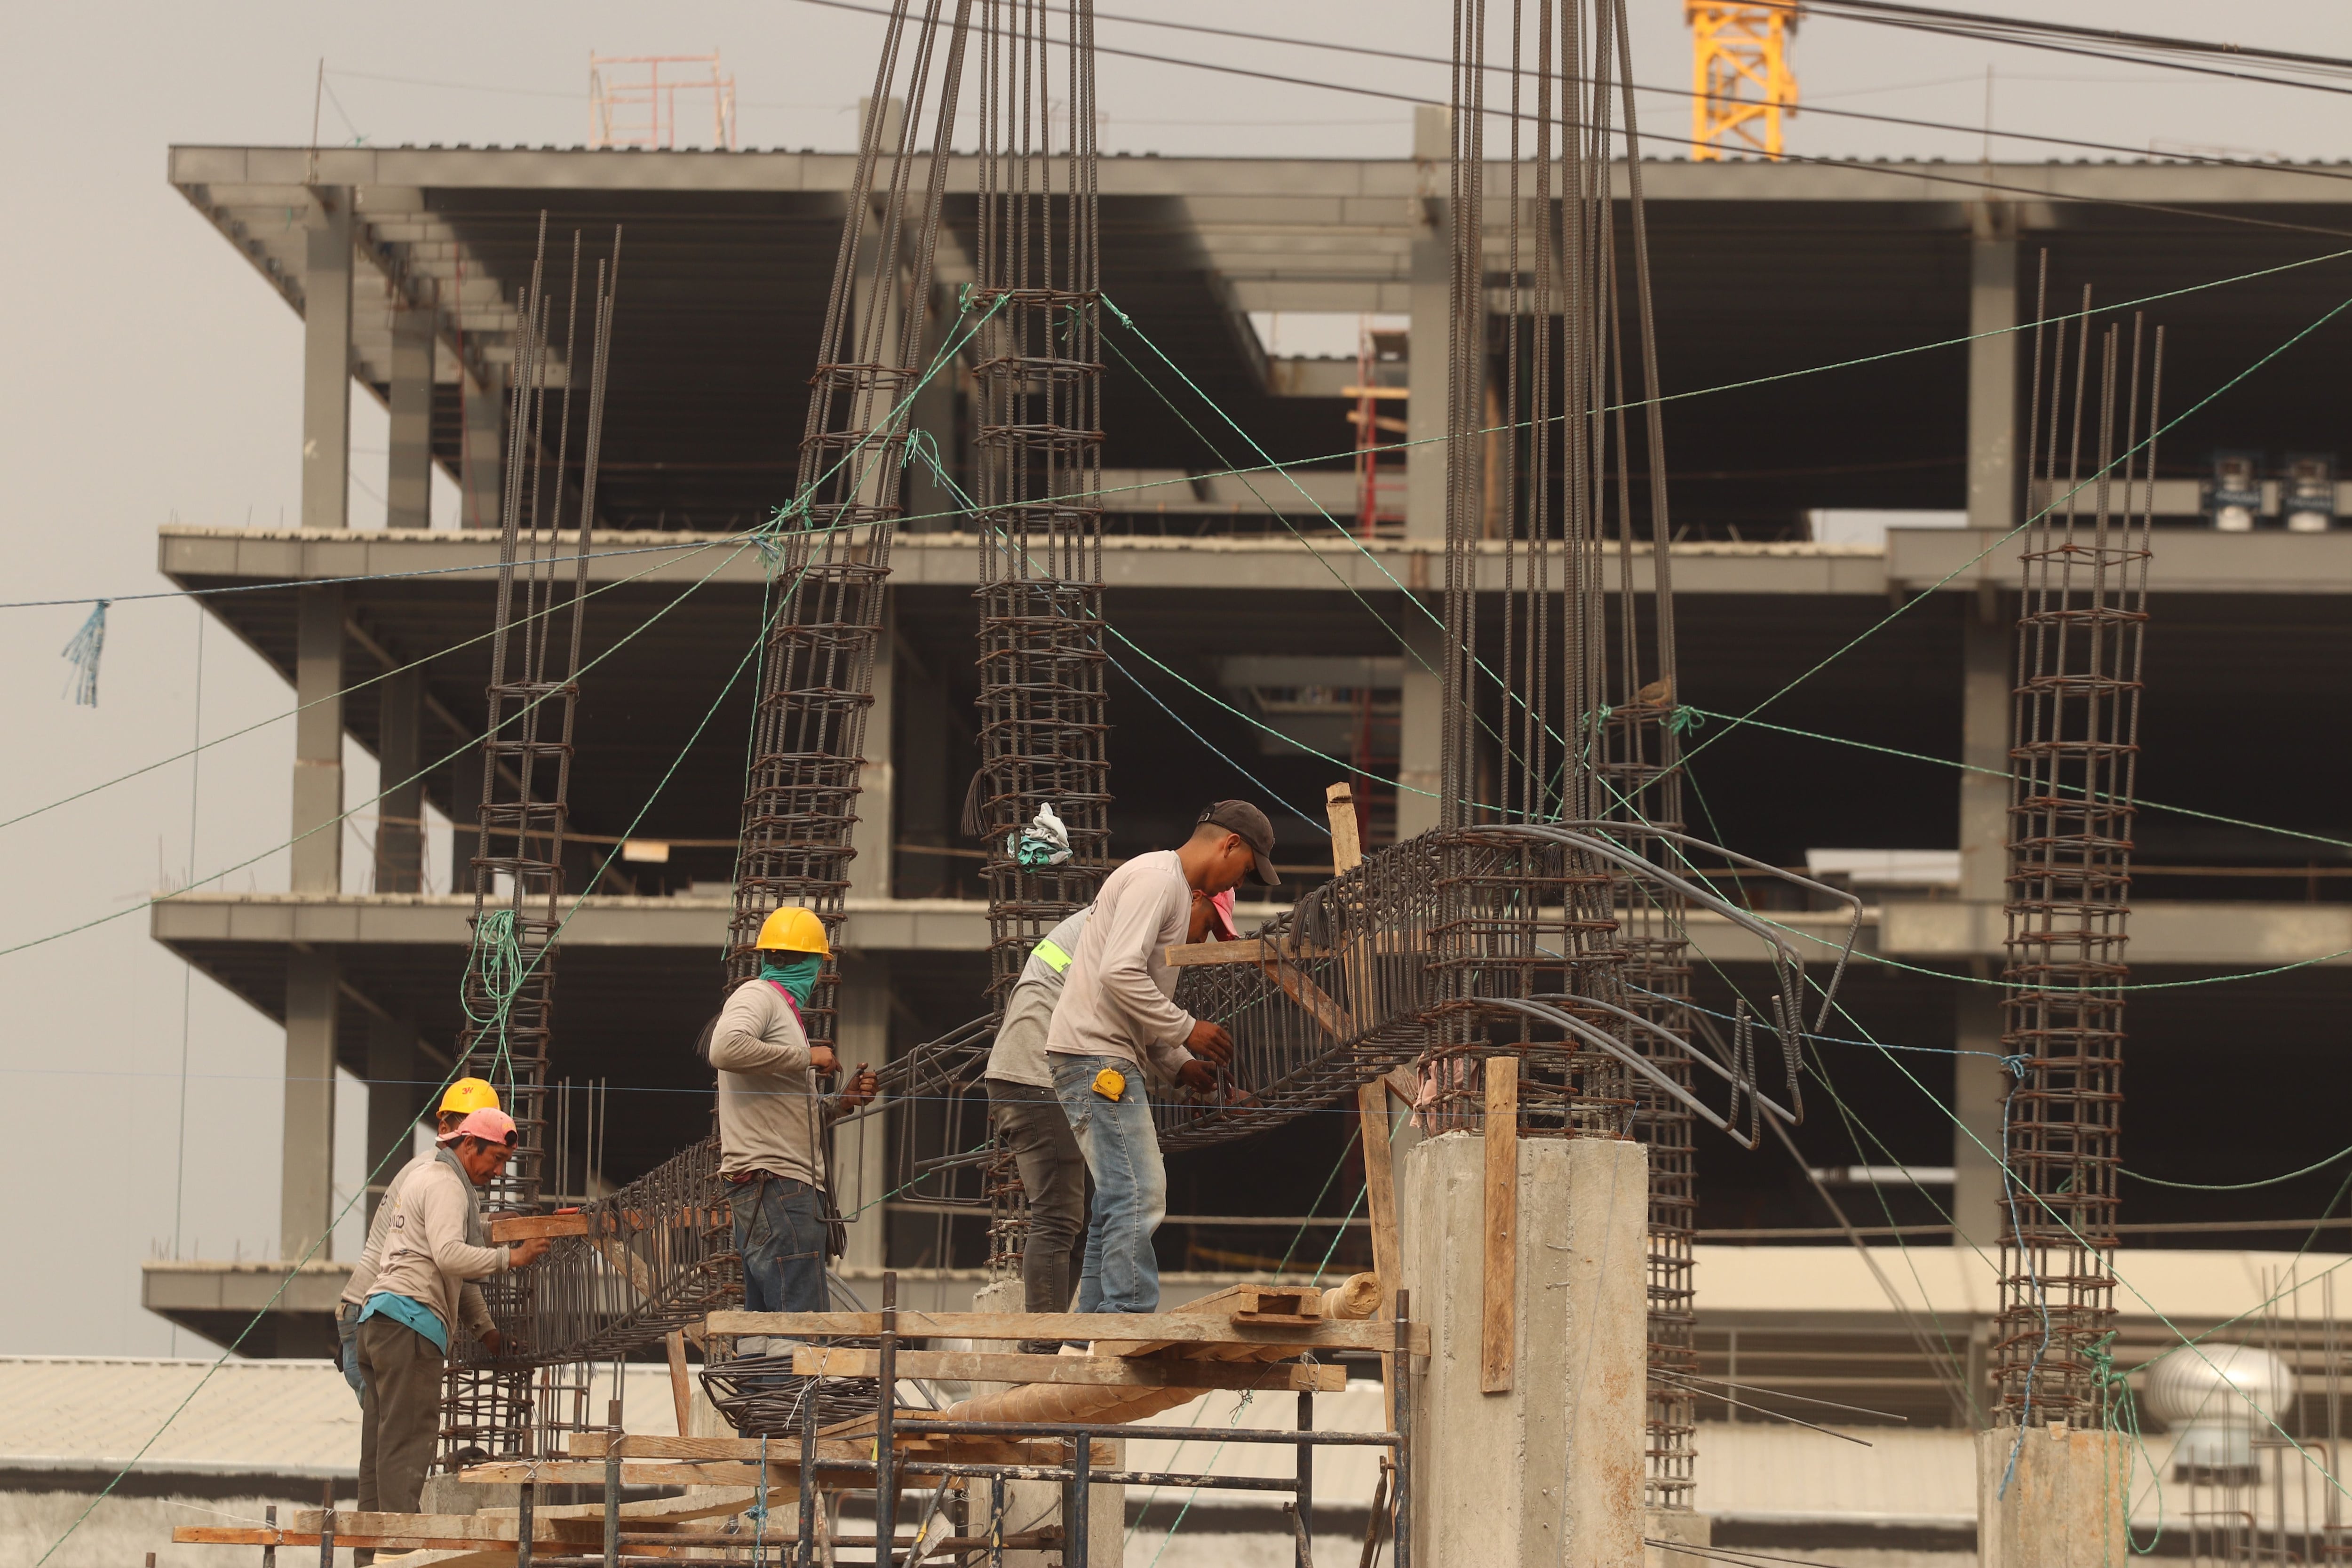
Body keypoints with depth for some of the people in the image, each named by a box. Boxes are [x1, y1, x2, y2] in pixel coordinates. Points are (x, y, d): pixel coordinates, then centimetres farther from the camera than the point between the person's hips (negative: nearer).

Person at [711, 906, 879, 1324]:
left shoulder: (781, 1006, 26)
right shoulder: (757, 997, -3)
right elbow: (726, 1050, -26)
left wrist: (841, 1101, 12)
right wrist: (807, 1058, -16)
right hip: (774, 1183, -10)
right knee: (802, 1320, -17)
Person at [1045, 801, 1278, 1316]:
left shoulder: (1174, 888, 23)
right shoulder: (1156, 878, -11)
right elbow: (1120, 974, -23)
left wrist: (1179, 1064, 15)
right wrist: (1187, 1030, -15)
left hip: (1108, 1057, 11)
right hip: (1096, 1056, -11)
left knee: (1117, 1204, 12)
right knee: (1137, 1196, -15)